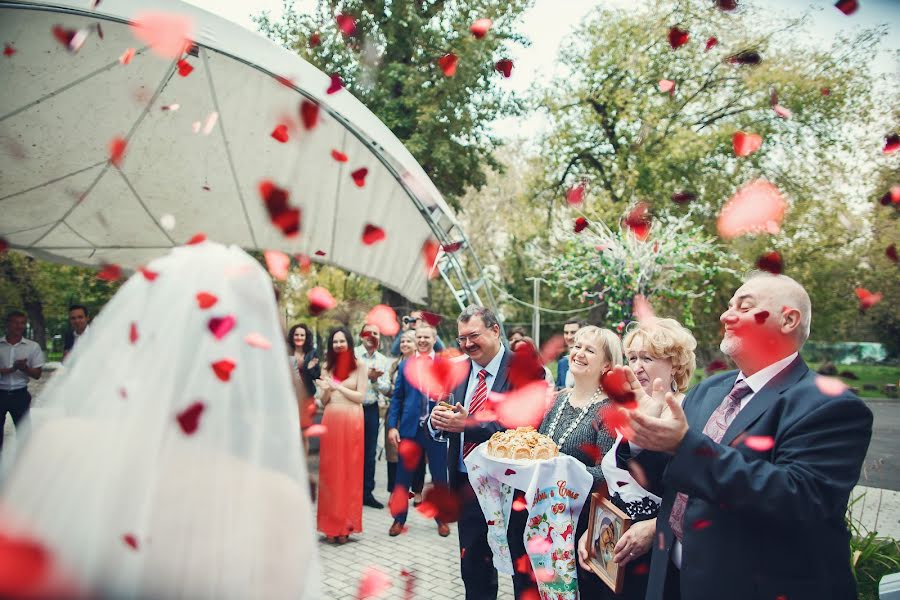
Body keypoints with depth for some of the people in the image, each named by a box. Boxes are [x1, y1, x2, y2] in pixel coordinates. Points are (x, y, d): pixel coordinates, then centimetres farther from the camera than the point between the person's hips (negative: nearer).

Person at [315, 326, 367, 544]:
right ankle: (331, 524, 9)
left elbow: (360, 396, -3)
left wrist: (338, 386, -10)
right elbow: (324, 402, 12)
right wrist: (327, 390, -8)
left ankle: (346, 525, 8)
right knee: (330, 471, 2)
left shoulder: (359, 367, 2)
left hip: (351, 422, -3)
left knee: (350, 471, 1)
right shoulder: (327, 367, 12)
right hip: (331, 422, 3)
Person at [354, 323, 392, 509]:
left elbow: (386, 389, 5)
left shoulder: (382, 360, 9)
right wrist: (366, 374, -18)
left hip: (372, 409, 4)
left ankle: (367, 492, 19)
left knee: (369, 453, 10)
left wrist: (376, 379, -13)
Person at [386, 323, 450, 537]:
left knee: (439, 476, 7)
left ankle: (442, 519, 24)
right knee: (403, 476, 7)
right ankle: (399, 519, 21)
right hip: (410, 427, 1)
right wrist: (392, 425, 0)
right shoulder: (405, 364, 7)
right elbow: (397, 397, 6)